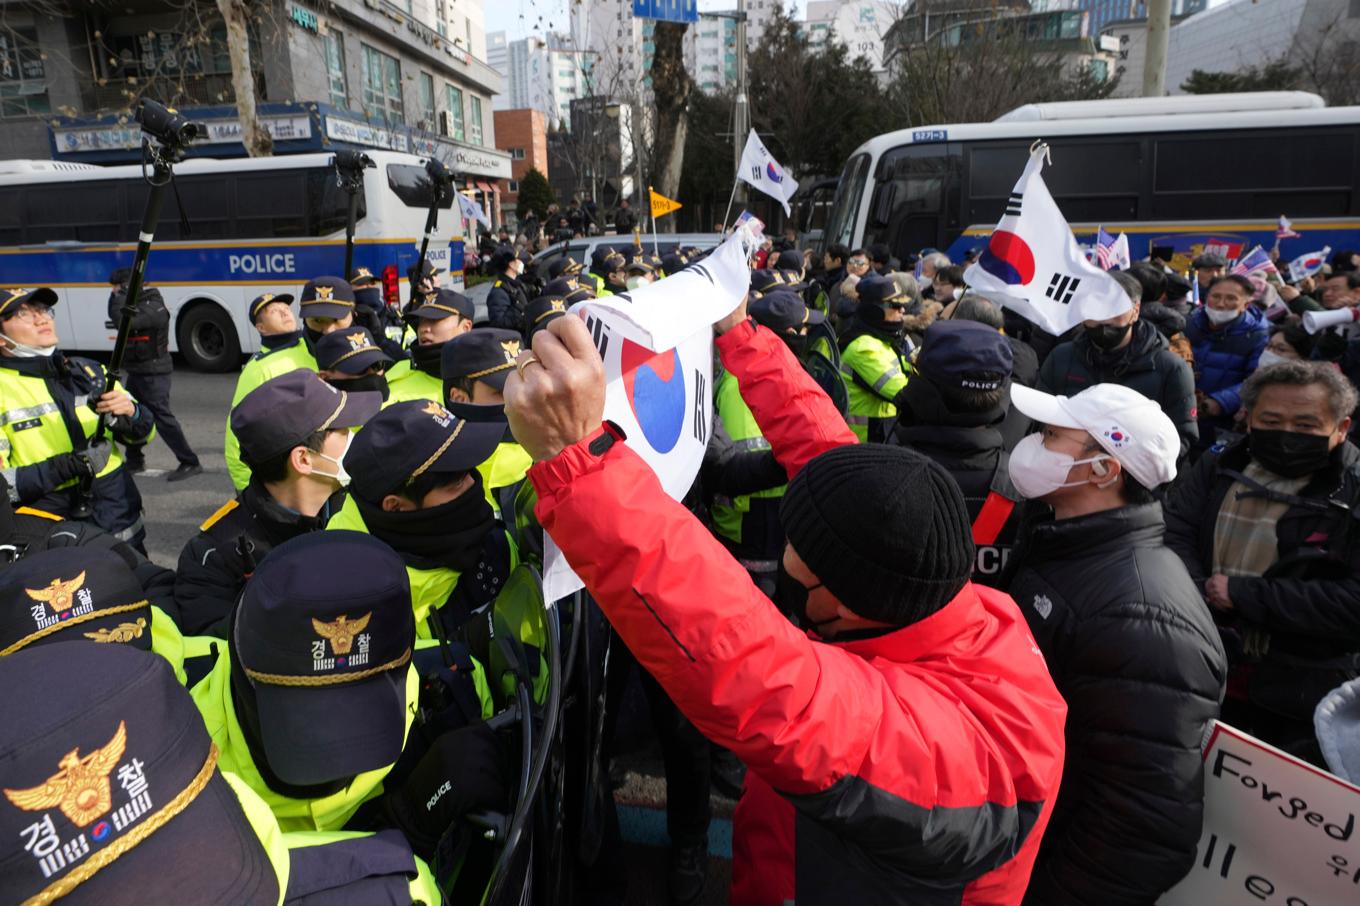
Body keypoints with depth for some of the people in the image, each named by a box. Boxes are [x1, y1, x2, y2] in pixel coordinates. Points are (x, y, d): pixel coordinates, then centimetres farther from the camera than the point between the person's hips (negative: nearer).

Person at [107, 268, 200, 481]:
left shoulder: (153, 308, -20)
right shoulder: (136, 303, 12)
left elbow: (123, 321, -30)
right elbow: (114, 314, 21)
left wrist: (122, 296, -19)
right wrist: (117, 296, 6)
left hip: (153, 373, -10)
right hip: (138, 370, 10)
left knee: (161, 416, -12)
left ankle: (190, 463, -10)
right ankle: (134, 461, 31)